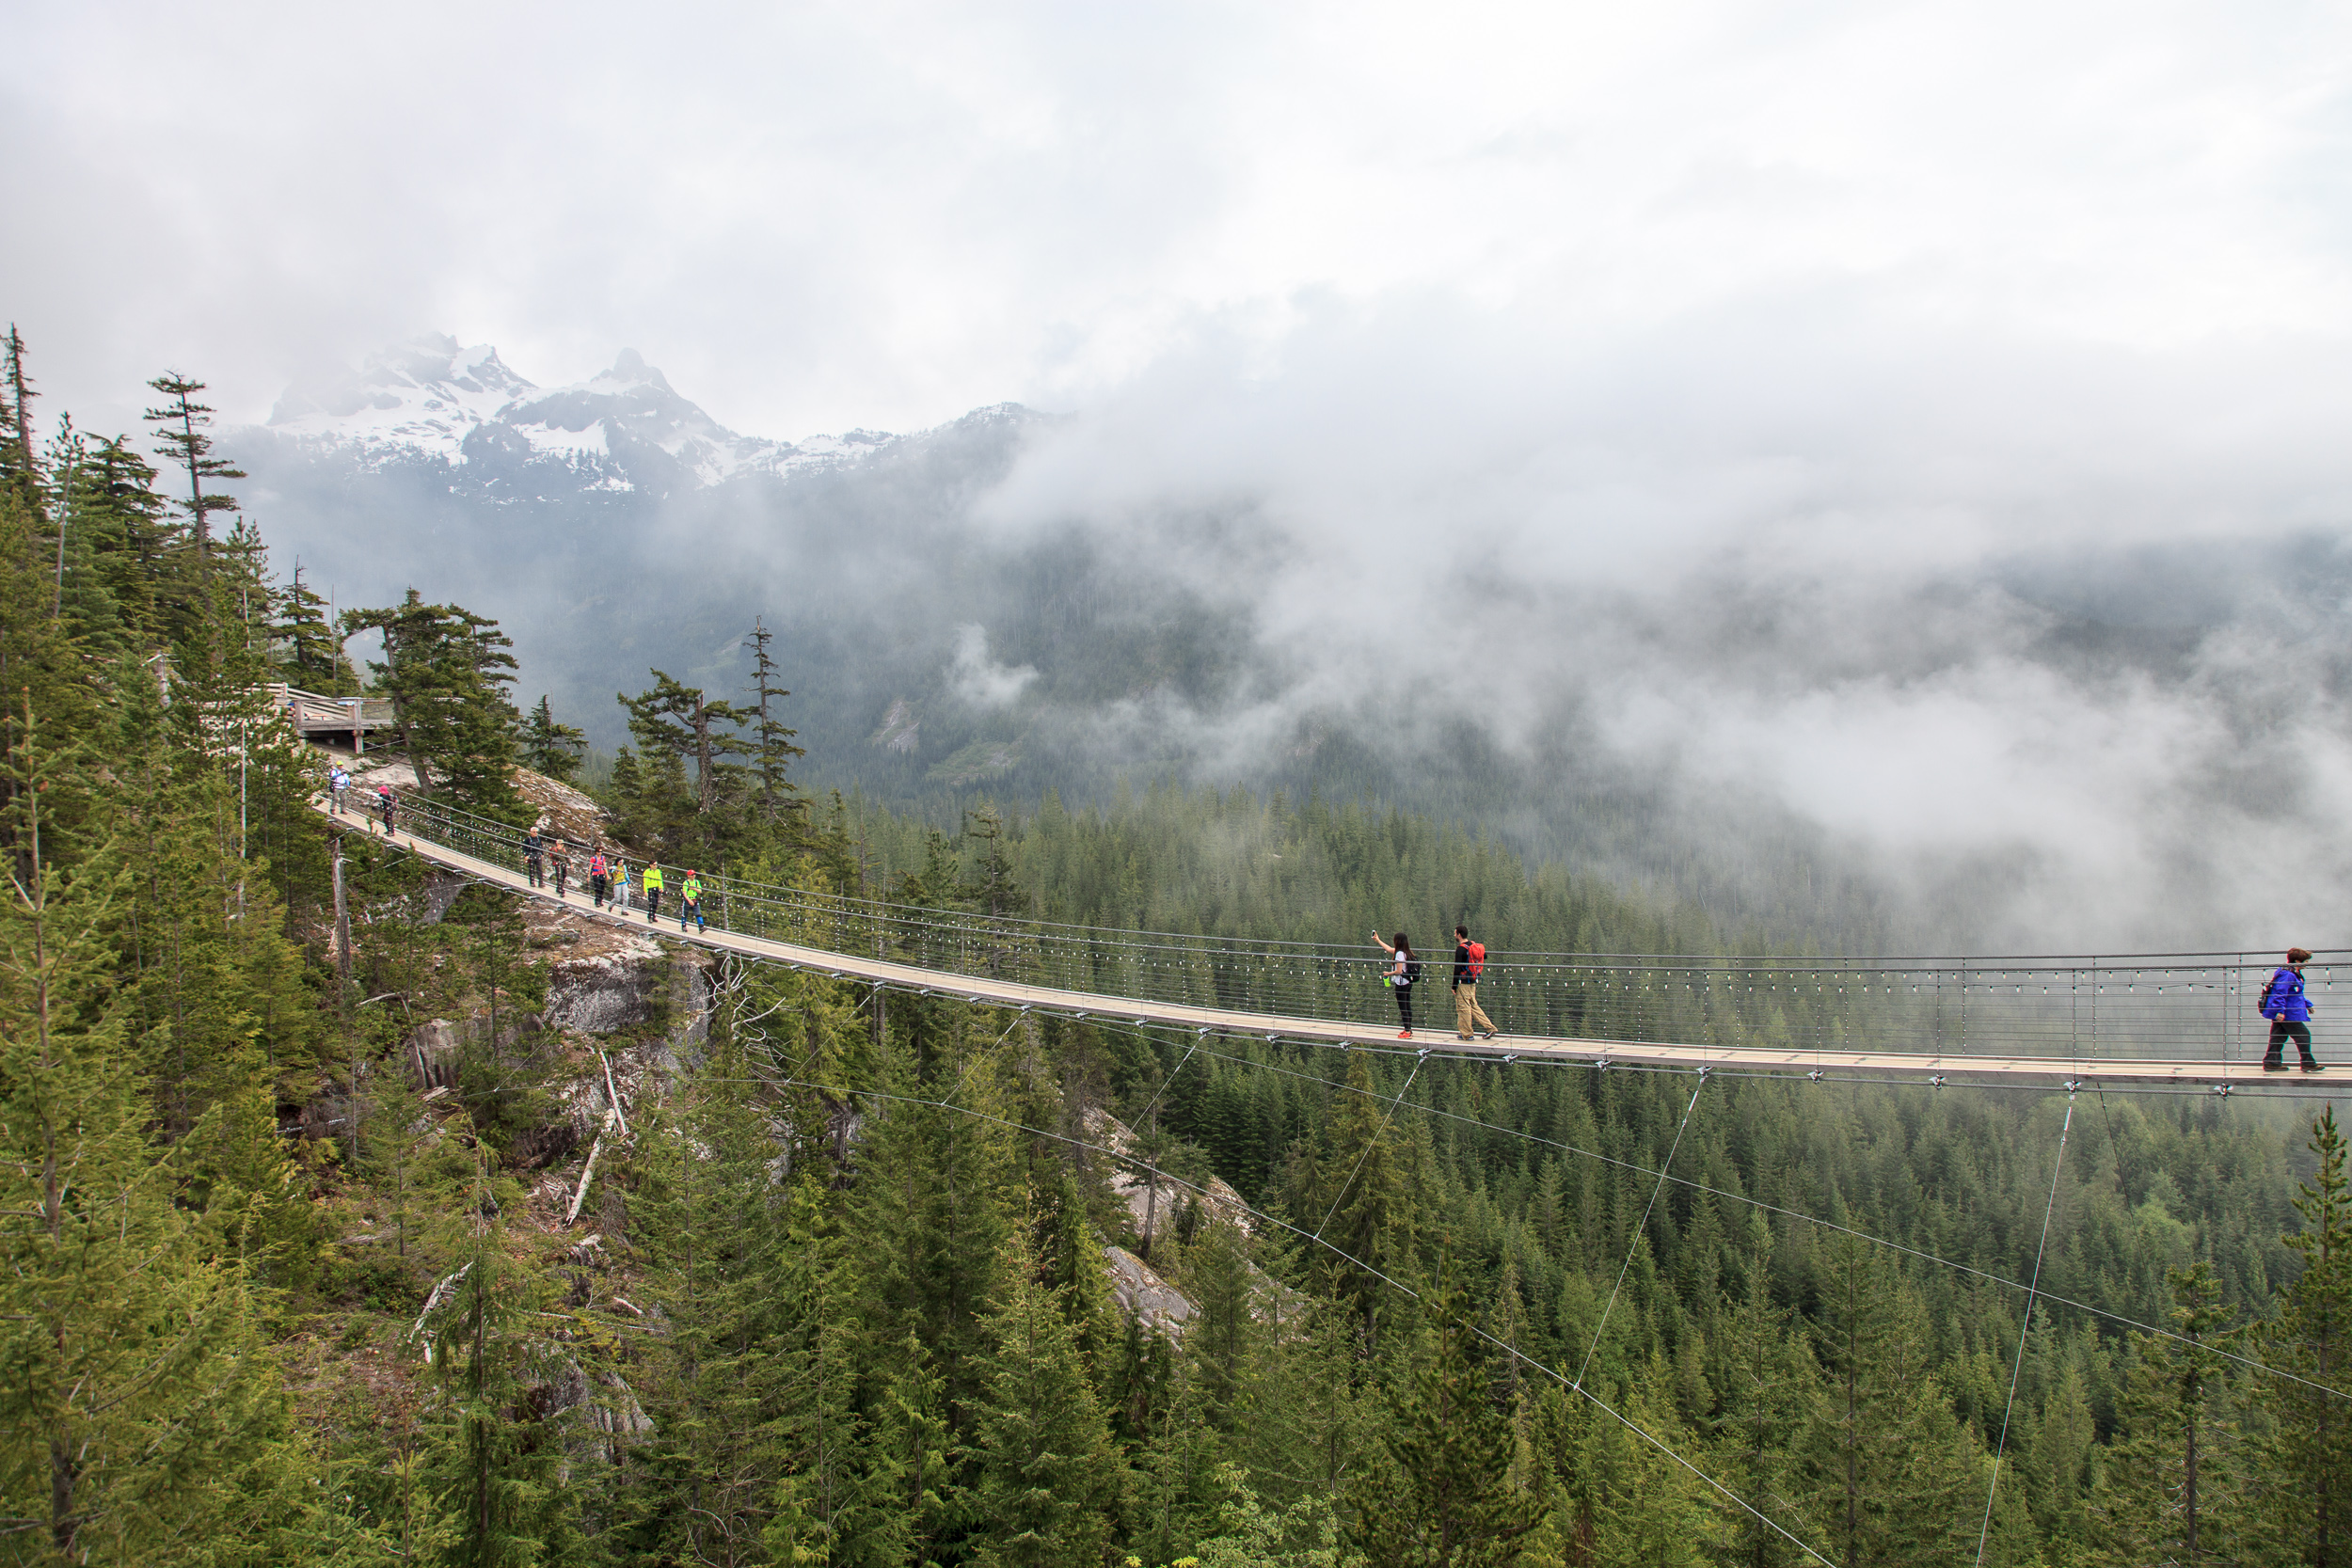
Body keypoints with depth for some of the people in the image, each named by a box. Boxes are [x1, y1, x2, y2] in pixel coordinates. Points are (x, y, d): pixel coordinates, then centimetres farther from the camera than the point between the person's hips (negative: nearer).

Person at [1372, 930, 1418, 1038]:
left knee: (1403, 1008, -4)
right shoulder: (1405, 952, 9)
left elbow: (1399, 971, -22)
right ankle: (1408, 1030, 23)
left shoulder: (1399, 954, -19)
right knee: (1407, 1007, 15)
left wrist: (1388, 974, -5)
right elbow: (1390, 949, 26)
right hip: (1408, 983, 9)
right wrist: (1378, 940, 35)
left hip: (1401, 984, -9)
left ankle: (1407, 1032, -2)